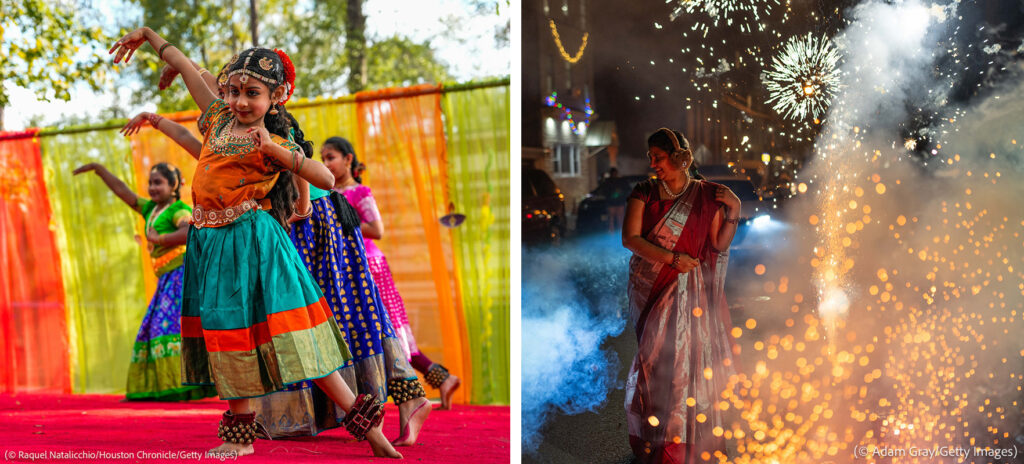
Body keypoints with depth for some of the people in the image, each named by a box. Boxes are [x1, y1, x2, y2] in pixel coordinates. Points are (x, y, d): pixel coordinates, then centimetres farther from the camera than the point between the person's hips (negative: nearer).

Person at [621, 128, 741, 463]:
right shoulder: (644, 193, 2)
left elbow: (718, 245, 3)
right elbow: (630, 238, -8)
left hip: (688, 292, -1)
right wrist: (673, 258, -15)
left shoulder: (706, 196, 1)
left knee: (686, 358, -5)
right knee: (654, 360, 1)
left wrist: (733, 214, -10)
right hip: (648, 289, 1)